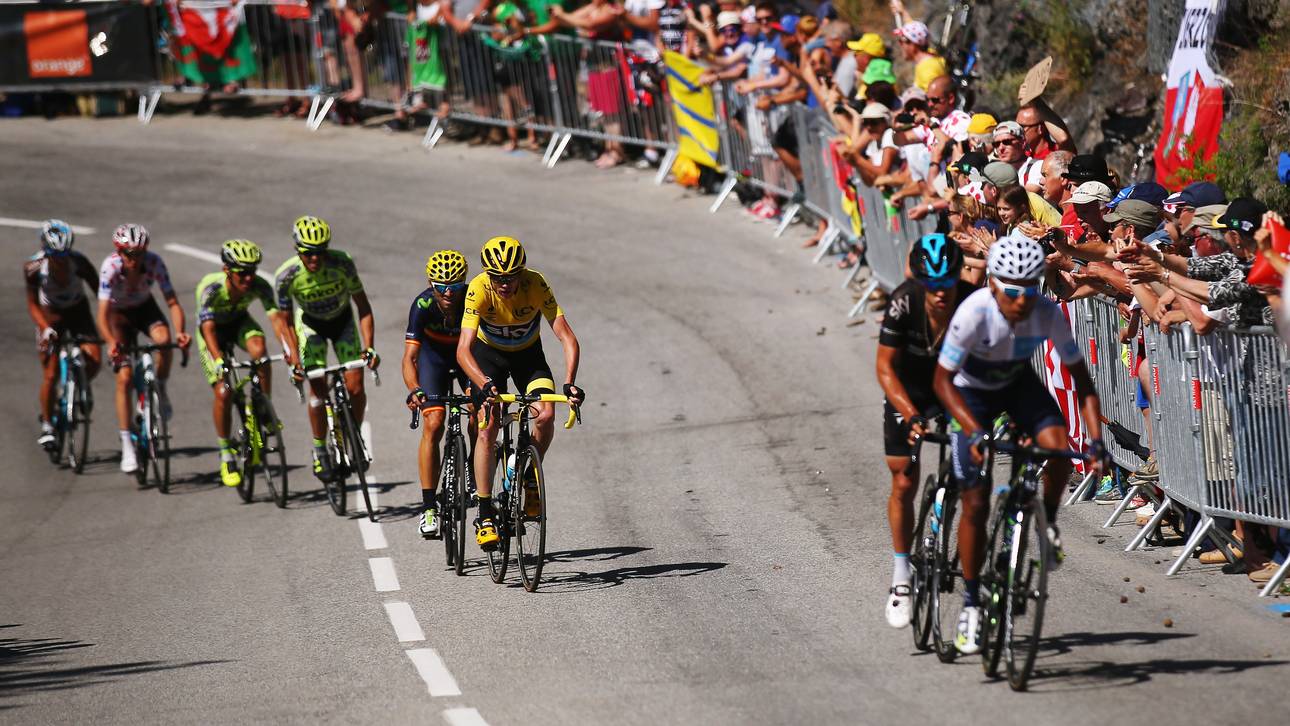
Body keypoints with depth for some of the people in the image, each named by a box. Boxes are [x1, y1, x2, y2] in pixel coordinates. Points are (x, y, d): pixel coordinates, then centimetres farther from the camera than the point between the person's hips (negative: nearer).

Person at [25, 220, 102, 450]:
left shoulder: (80, 262, -27)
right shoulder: (34, 267, -25)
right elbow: (32, 304, -16)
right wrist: (45, 328, -31)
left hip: (78, 312, 0)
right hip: (50, 315, 0)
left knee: (94, 360, -20)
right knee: (51, 375, -7)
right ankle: (46, 426, 11)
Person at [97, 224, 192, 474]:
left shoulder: (154, 263, -27)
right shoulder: (110, 268, -32)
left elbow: (173, 302, -29)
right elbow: (103, 315, -37)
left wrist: (180, 332, -48)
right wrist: (111, 342, -55)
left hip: (145, 307, 1)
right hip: (119, 313, -1)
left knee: (163, 338, -33)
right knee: (124, 377, -13)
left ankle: (160, 390, -6)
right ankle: (127, 446, -6)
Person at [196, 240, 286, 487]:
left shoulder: (259, 286, -29)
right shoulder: (211, 288, -36)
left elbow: (276, 318, -37)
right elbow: (208, 328, -44)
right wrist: (218, 360, -59)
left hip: (240, 322, 2)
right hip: (213, 329, -2)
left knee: (259, 348, -34)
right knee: (223, 393, -17)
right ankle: (226, 455, 2)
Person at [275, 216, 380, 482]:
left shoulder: (342, 263, -31)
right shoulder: (286, 276, -30)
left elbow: (363, 307, -23)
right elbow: (286, 322, -17)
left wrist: (368, 347, -33)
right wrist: (294, 358, -28)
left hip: (342, 321, 0)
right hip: (310, 324, 0)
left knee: (355, 387, -10)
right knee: (318, 388, -15)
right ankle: (319, 449, 2)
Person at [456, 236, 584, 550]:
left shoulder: (536, 285, -30)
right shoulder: (479, 289, -32)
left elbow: (567, 338, -33)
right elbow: (463, 349, -38)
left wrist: (569, 383, -47)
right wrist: (485, 384, -55)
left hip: (528, 353, 1)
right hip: (488, 353, -1)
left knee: (546, 415, -22)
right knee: (487, 428, -17)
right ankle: (485, 516, -11)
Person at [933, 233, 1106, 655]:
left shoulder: (1048, 315, -26)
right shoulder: (974, 313, -34)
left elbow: (1082, 381, -17)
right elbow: (942, 381, -30)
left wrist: (1096, 441, -28)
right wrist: (975, 431, -43)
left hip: (1018, 384, 2)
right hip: (971, 392, -2)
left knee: (1058, 445, -28)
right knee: (975, 502, -6)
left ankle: (1048, 523, 1)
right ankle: (970, 604, 8)